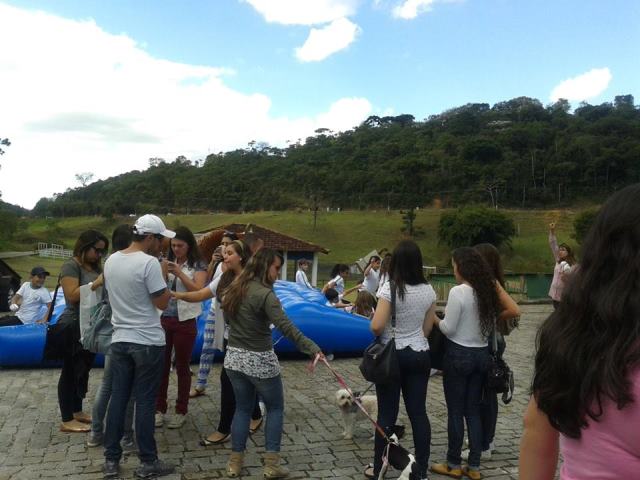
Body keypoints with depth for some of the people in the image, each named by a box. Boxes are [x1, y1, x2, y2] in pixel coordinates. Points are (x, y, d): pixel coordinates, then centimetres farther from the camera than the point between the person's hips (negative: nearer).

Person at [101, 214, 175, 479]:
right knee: (145, 402, 2)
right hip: (147, 342, -6)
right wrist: (164, 277, 0)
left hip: (119, 340, 6)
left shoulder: (111, 261, 6)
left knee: (118, 398, 12)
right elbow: (162, 302, -14)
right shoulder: (149, 262, -17)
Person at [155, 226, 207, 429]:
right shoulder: (167, 262, 7)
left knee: (182, 367, 7)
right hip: (163, 319, 3)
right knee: (162, 365, 5)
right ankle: (159, 409, 16)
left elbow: (198, 290, -14)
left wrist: (179, 272, -20)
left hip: (184, 321, -3)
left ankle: (181, 411, 17)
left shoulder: (198, 265, -2)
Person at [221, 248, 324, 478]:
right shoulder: (264, 294, -20)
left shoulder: (234, 289, 4)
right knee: (275, 408, 11)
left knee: (243, 408, 18)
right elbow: (286, 327, -31)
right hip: (260, 361, -6)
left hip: (234, 357, 6)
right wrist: (311, 347, -36)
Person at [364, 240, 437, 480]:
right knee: (418, 412, 10)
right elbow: (427, 328, 7)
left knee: (387, 414, 5)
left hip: (392, 355, -4)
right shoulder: (429, 290, 0)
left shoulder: (390, 288, -16)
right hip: (420, 355, 4)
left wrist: (374, 320, 1)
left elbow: (376, 326, -20)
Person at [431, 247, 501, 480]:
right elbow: (491, 326, 10)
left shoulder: (458, 292, -17)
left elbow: (448, 329, -15)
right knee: (473, 411, 13)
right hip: (482, 354, 7)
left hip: (459, 355, -6)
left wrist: (435, 317, 3)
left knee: (456, 412, 5)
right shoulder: (487, 291, 3)